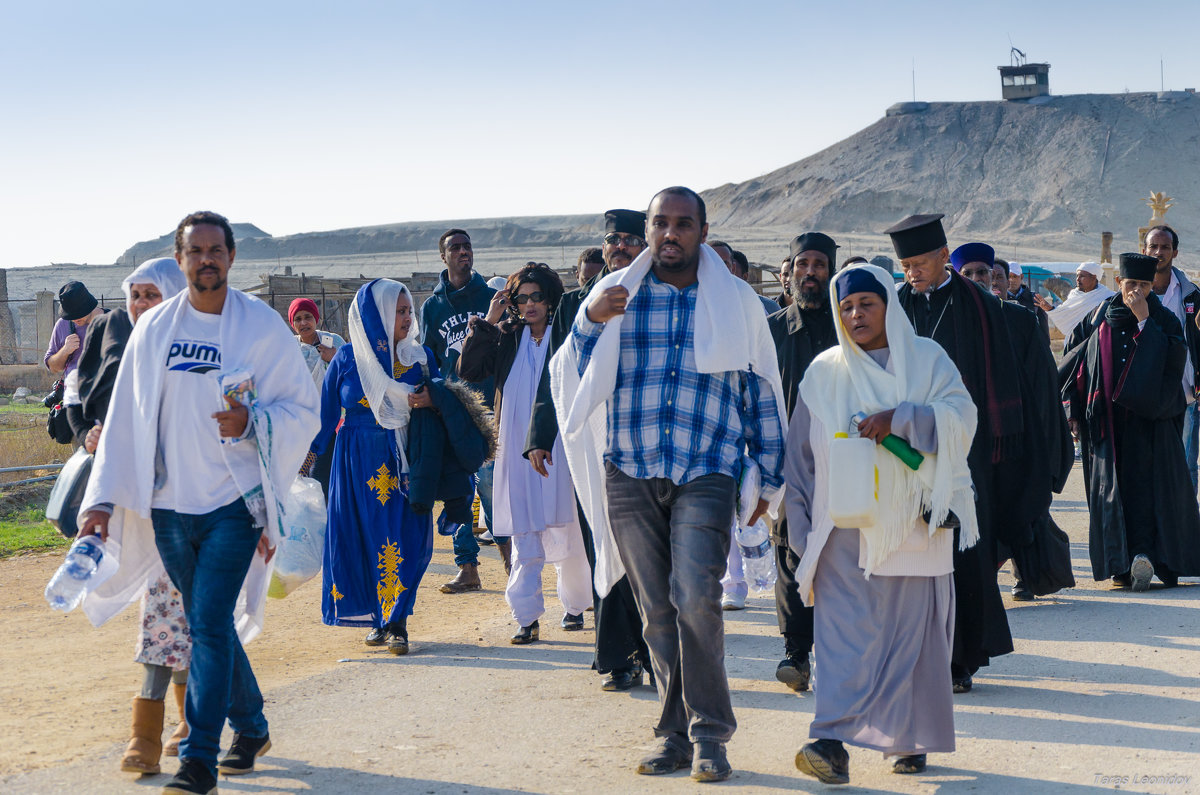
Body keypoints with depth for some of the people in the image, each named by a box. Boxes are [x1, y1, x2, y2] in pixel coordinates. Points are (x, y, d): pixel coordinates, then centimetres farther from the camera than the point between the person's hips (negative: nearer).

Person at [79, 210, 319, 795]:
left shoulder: (263, 325, -2)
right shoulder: (154, 328, 6)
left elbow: (302, 408, 1)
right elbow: (125, 417, 9)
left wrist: (251, 423, -19)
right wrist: (104, 496, 4)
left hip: (233, 503, -4)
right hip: (169, 506, 4)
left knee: (209, 626, -12)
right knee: (208, 625, 13)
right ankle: (251, 728, 33)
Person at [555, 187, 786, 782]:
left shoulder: (736, 301, 9)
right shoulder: (616, 294, 10)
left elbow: (762, 392, 14)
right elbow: (571, 377, 8)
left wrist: (768, 477, 13)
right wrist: (590, 321, -10)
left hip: (706, 473, -2)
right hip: (629, 473, 2)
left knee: (695, 597, -17)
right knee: (656, 610, 4)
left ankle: (709, 735, -7)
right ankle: (675, 734, 13)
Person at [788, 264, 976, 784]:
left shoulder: (927, 360, 8)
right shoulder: (824, 373, 11)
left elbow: (961, 416, -6)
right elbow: (802, 455, 13)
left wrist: (900, 419, -20)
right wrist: (803, 529, 9)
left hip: (913, 526, 0)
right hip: (845, 530, 0)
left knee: (912, 631, 1)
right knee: (845, 630, -10)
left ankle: (910, 740, 12)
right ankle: (834, 743, -17)